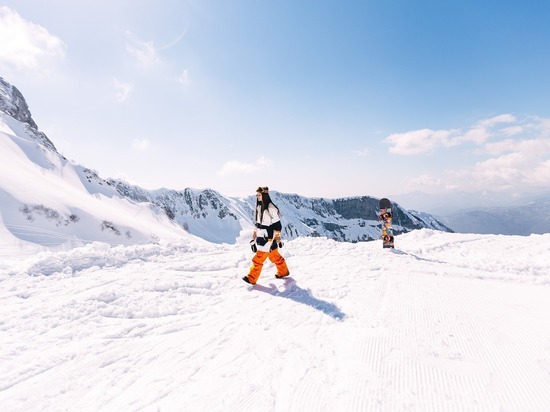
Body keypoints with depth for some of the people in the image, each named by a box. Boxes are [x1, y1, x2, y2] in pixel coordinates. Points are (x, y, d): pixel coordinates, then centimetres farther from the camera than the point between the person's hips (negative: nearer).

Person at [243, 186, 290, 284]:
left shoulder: (270, 208, -17)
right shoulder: (259, 207, 9)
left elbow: (277, 224, -15)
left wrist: (277, 237, -15)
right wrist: (255, 231, 19)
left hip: (268, 238, -8)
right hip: (261, 236, 8)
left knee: (258, 259, -4)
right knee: (275, 256, 20)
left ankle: (251, 278, 6)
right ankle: (284, 271, 35)